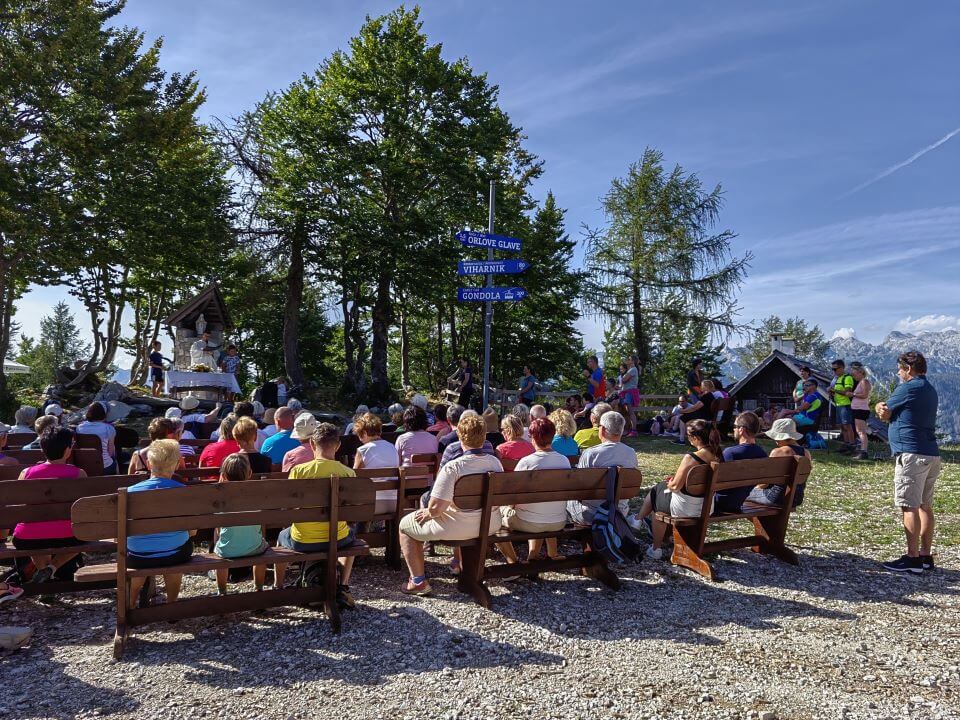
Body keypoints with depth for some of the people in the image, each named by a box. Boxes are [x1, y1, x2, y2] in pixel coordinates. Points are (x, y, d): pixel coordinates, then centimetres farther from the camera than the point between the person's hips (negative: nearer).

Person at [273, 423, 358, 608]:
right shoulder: (348, 473, -10)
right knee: (350, 535, 37)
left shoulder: (299, 470, -13)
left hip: (302, 542, 0)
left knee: (282, 537, 35)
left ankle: (278, 589, 45)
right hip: (336, 540, 1)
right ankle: (343, 588, 29)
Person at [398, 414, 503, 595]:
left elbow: (436, 508, -27)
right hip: (490, 525, 7)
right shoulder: (496, 463, -7)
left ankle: (419, 581, 17)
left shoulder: (452, 467, -26)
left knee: (405, 524, 15)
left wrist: (428, 513, -3)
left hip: (457, 528, -6)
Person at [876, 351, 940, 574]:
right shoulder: (929, 389, 19)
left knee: (909, 507, -8)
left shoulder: (909, 388, -11)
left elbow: (884, 415, -2)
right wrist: (885, 408, -2)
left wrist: (880, 407, 16)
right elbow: (891, 413, 15)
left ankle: (912, 559, -7)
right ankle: (926, 556, 17)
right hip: (931, 455, 10)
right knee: (925, 506, 12)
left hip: (911, 455, -10)